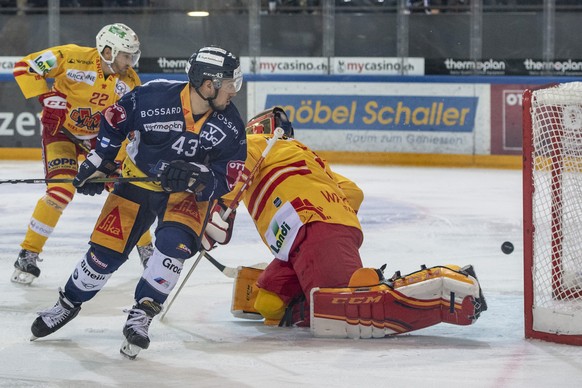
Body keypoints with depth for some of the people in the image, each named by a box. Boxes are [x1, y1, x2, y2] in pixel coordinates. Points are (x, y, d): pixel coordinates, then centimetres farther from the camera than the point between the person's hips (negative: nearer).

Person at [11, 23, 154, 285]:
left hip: (98, 136, 5)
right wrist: (47, 99, -26)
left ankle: (145, 248, 22)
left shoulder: (130, 81, -10)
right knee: (61, 190, -22)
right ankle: (28, 254, -10)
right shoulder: (73, 57, -25)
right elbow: (25, 67, -21)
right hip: (61, 130, -5)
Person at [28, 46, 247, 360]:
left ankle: (141, 315, -14)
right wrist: (97, 163, -2)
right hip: (139, 179, 0)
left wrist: (197, 177, -32)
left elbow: (225, 179, -13)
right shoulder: (152, 97, -23)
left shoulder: (230, 125, -17)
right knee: (106, 250, -2)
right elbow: (113, 122, -4)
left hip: (189, 191, 1)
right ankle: (69, 303, 25)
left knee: (175, 242, -26)